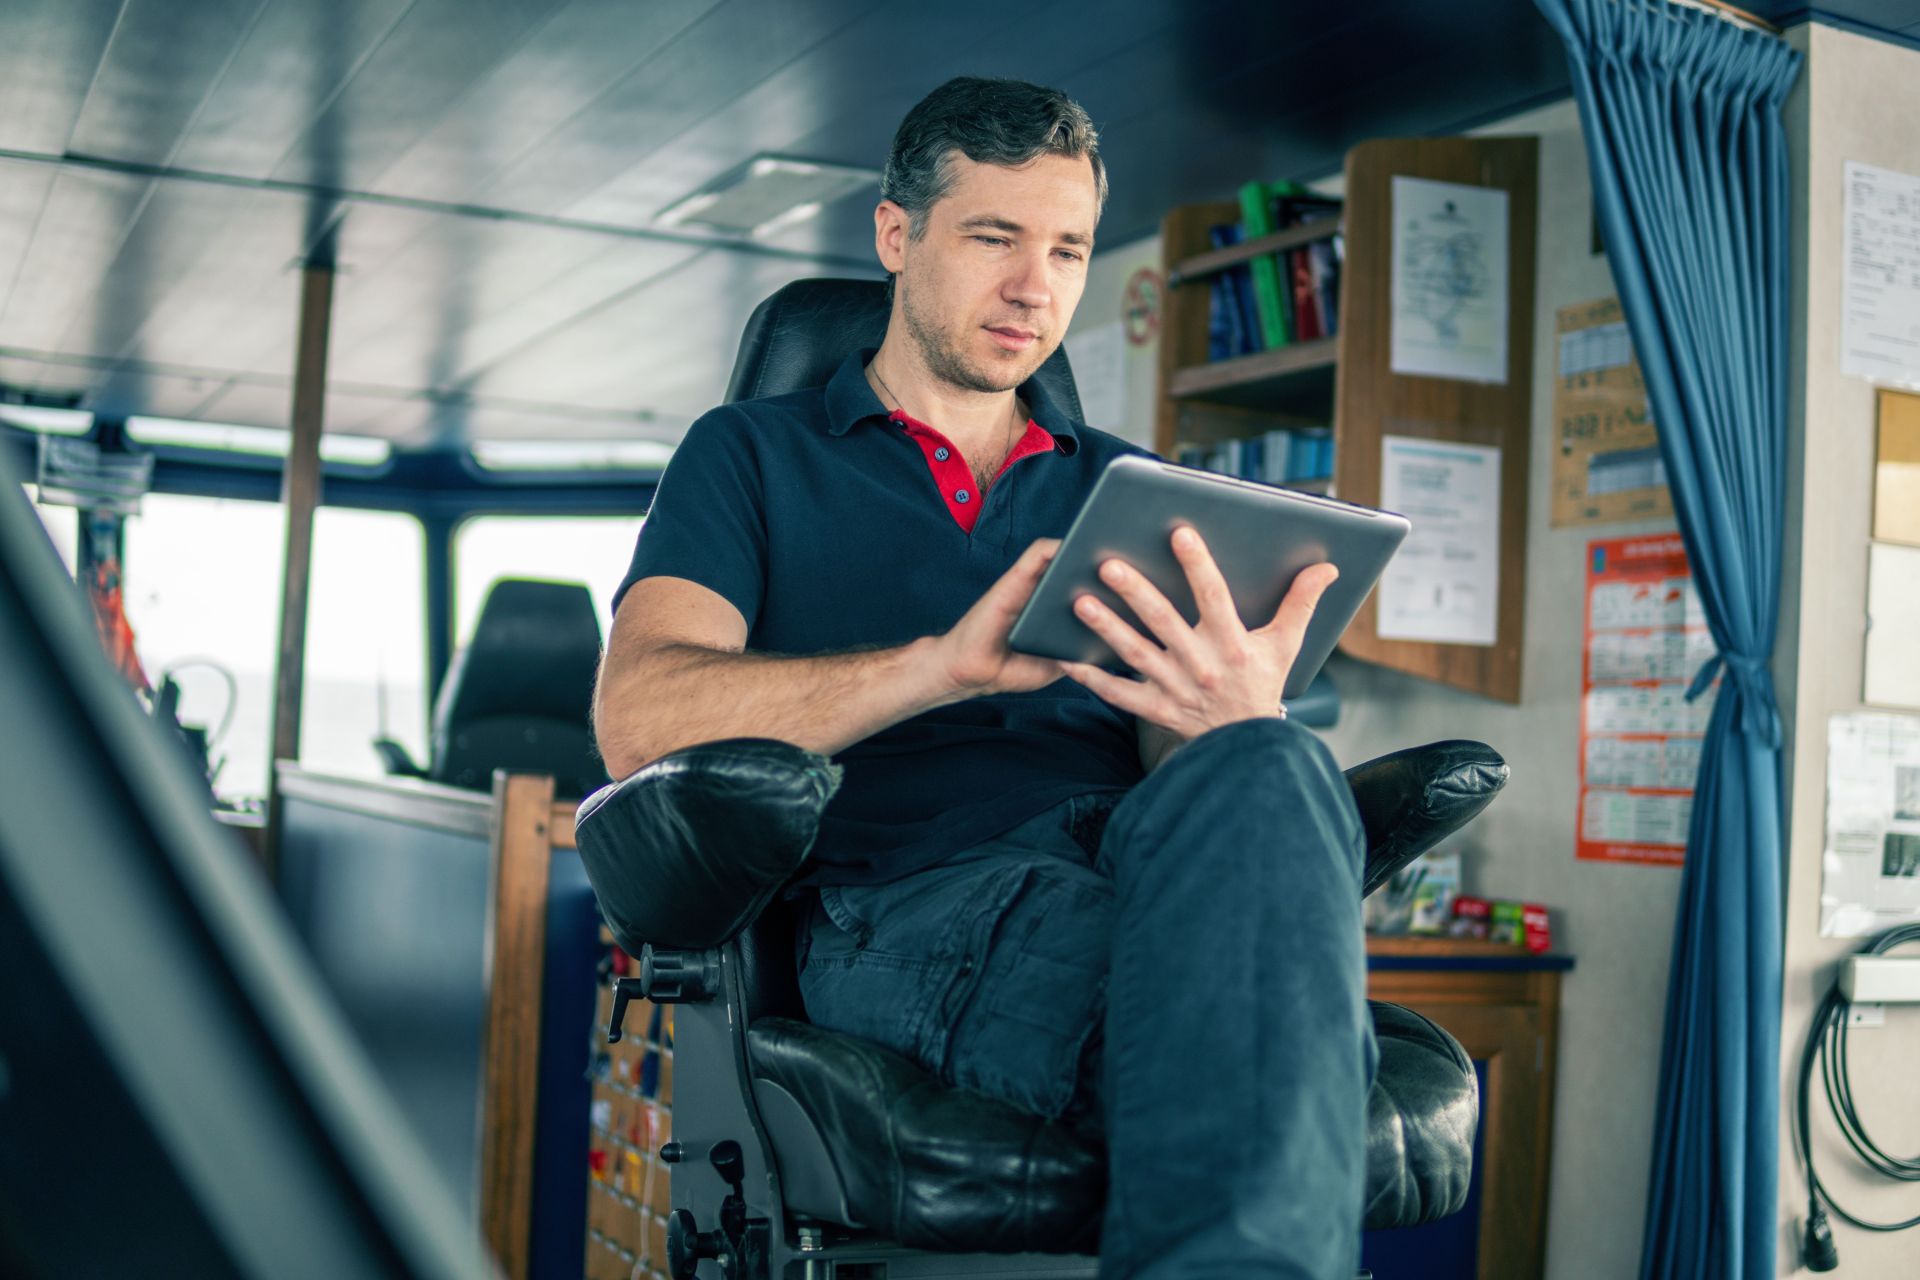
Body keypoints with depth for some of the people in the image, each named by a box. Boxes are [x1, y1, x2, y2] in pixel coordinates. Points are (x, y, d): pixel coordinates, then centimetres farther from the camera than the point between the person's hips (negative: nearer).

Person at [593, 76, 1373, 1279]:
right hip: (896, 902, -3)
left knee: (1270, 771, -35)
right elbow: (642, 716, -2)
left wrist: (1242, 725, -15)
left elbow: (1178, 762, 13)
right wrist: (943, 666, -19)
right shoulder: (754, 457, 17)